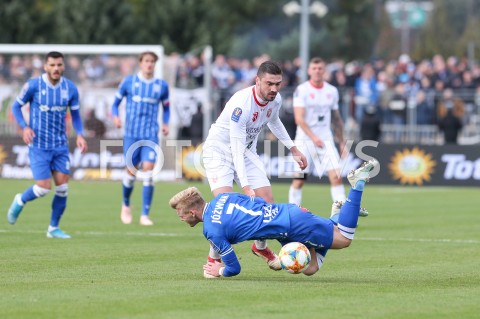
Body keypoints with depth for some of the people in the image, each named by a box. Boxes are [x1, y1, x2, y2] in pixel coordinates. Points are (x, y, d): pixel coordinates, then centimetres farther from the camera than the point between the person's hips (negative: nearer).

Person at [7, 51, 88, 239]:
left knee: (62, 188, -3)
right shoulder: (33, 85, -10)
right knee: (44, 187, -10)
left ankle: (54, 228, 14)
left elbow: (75, 114, 11)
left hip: (60, 146, 4)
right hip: (38, 145, -4)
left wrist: (79, 135, -6)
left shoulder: (70, 88, 0)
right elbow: (16, 106, 1)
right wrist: (24, 127, -16)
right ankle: (20, 201, 22)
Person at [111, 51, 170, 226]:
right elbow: (116, 103, 9)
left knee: (148, 170, -14)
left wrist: (165, 123, 2)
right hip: (132, 133, 0)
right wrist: (116, 116, -10)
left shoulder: (161, 85, 6)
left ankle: (145, 215, -10)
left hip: (151, 135, 0)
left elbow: (166, 107, 19)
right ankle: (126, 205, 30)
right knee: (131, 171, 1)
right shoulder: (129, 82, 2)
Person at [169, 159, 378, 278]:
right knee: (310, 269, 17)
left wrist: (220, 271, 12)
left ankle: (358, 183, 1)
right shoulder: (221, 198, 9)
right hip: (287, 211, 8)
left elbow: (234, 268, -9)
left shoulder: (212, 231, -14)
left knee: (344, 239, 5)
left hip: (289, 225, -8)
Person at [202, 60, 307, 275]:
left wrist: (293, 149, 17)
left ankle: (260, 247, 28)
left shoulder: (275, 100, -10)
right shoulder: (241, 104, -33)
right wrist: (245, 187, -38)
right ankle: (214, 258, -10)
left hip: (248, 152, 7)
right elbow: (237, 150, -33)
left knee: (267, 201, 0)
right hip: (219, 151, -7)